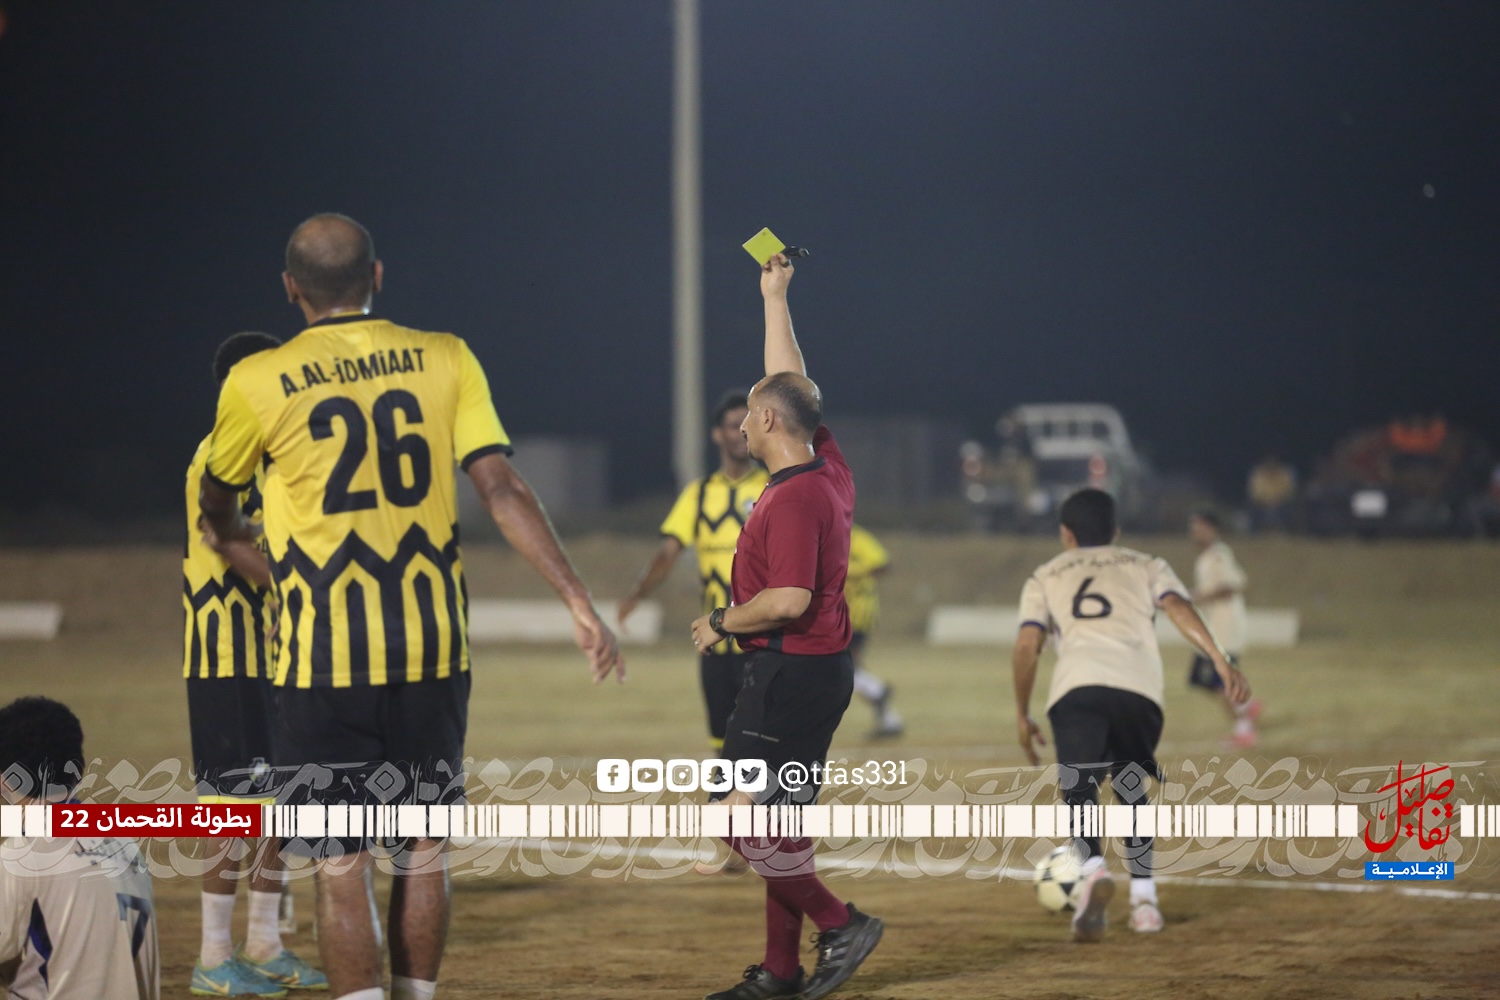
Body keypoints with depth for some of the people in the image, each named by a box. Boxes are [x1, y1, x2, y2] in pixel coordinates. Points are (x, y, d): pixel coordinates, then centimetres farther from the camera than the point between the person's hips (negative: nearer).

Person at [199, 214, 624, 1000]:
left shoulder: (257, 383, -4)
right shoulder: (444, 360, 1)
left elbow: (217, 503, 14)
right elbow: (502, 489, -6)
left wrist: (232, 536, 38)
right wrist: (579, 601, -6)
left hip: (323, 659, -3)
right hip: (431, 648, 3)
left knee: (341, 863, 0)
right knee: (422, 849, 14)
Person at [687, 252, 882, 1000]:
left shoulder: (795, 497, -19)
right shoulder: (830, 471, 7)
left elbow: (791, 599, -27)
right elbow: (790, 384, 20)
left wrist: (722, 622, -12)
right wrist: (774, 299, 25)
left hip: (790, 672, -10)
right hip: (824, 666, 10)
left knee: (743, 820, -8)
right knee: (777, 820, 12)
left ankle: (839, 925, -5)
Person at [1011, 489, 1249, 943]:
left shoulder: (1045, 577, 27)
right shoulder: (1145, 566, 28)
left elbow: (1026, 647, 13)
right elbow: (1179, 609, 7)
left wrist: (1022, 715, 20)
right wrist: (1222, 662, -3)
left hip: (1076, 688, -1)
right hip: (1139, 688, 1)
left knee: (1079, 790, -4)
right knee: (1131, 790, 20)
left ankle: (1093, 869, -34)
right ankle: (1143, 898, 12)